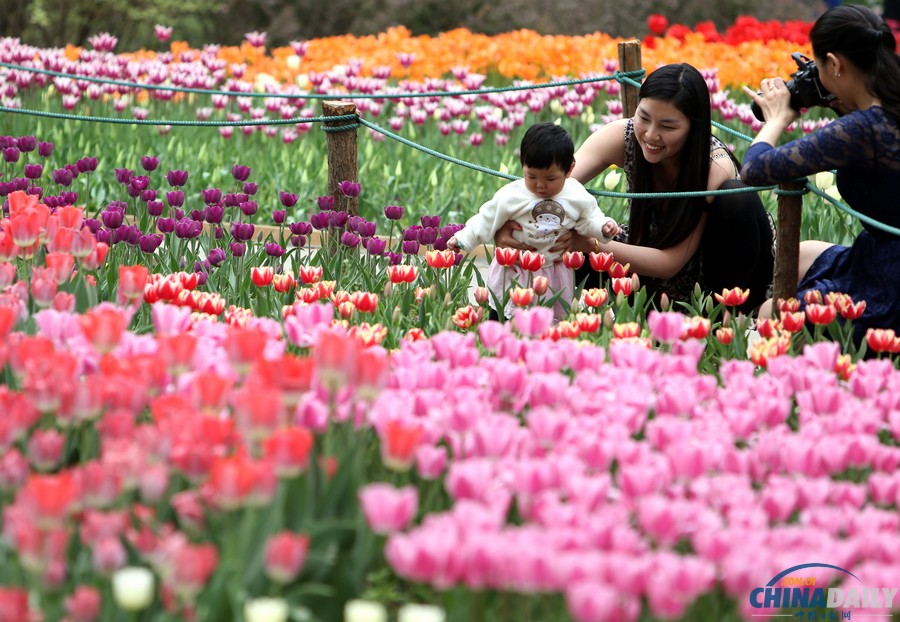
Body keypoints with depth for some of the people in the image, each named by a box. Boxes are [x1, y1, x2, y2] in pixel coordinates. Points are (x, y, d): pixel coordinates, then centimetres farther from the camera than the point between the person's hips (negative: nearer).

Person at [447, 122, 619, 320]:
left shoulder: (577, 196, -7)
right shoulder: (511, 195, -13)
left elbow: (589, 220, 3)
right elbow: (486, 221, -8)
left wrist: (603, 226, -17)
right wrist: (462, 239, -14)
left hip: (556, 273, 2)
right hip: (515, 273, -1)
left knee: (557, 320, 11)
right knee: (501, 320, 5)